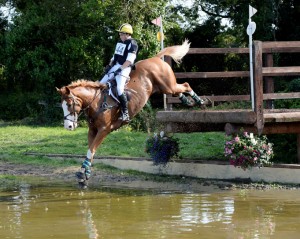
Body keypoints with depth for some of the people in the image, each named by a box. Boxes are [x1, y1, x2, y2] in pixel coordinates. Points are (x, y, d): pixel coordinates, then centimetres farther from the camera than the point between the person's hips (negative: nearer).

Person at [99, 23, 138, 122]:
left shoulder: (132, 44, -10)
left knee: (119, 89, -26)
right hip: (115, 67, 9)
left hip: (124, 68, -9)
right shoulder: (120, 42, 16)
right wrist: (109, 65, 8)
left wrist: (120, 68, -24)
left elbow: (129, 60, -18)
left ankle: (125, 113, -21)